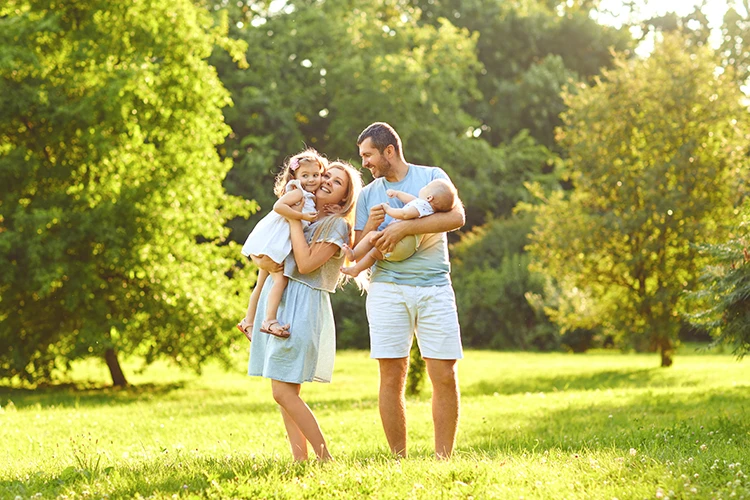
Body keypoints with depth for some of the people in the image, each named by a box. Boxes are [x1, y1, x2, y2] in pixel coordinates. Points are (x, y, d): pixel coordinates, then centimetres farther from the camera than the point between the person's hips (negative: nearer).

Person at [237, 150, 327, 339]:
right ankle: (269, 320, -25)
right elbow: (278, 206, -27)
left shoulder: (310, 198, 15)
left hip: (279, 244, 10)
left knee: (262, 284, 17)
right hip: (271, 243, -10)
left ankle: (248, 321, 26)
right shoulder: (298, 192, -14)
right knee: (281, 279, -18)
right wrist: (302, 216, -26)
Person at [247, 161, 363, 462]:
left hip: (303, 304, -7)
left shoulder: (337, 225, -2)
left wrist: (294, 219, -9)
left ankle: (325, 457, -7)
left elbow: (306, 264, -15)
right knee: (284, 391, 3)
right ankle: (299, 458, 6)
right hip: (276, 299, 7)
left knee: (284, 392, -13)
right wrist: (261, 261, 0)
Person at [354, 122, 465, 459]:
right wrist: (371, 227, -9)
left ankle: (443, 458, 1)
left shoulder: (432, 177, 7)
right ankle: (399, 458, 2)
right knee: (392, 377, -4)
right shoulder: (368, 194, 14)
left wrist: (404, 228, -15)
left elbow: (457, 217, -9)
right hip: (387, 289, 2)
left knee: (445, 377, -6)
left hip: (434, 288, -1)